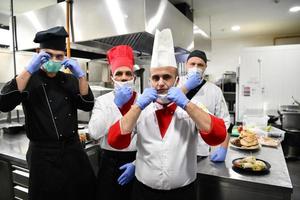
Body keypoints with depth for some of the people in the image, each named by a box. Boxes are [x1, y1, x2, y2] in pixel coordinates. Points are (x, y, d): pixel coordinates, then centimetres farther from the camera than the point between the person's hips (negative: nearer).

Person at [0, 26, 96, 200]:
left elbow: (88, 105, -4)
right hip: (44, 154, -4)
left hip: (74, 150, 4)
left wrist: (80, 75, -15)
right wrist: (29, 69, -25)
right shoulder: (29, 79, -4)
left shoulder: (69, 80, 6)